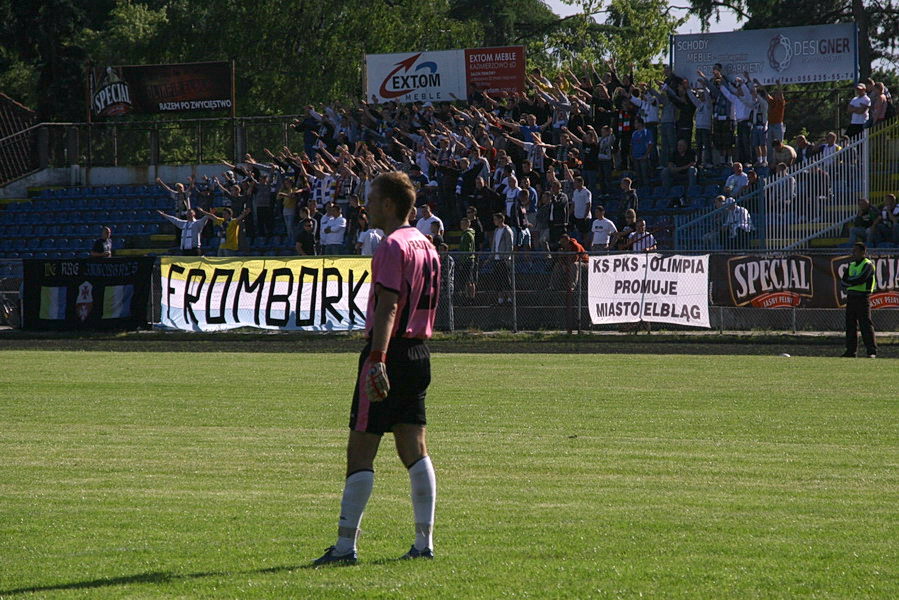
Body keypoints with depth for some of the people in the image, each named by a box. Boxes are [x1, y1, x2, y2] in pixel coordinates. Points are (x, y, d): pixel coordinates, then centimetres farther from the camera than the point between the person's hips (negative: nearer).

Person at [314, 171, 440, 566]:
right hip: (419, 352, 9)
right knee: (414, 449, 9)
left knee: (360, 451, -6)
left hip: (390, 351, -9)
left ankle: (345, 545, -7)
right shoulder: (425, 245, 15)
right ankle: (424, 542, 8)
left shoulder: (392, 247, -13)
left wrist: (377, 360, -29)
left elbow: (388, 307, -23)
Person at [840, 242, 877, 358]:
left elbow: (861, 279, -18)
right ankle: (851, 350, 11)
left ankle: (872, 351, -9)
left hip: (862, 297, -7)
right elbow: (843, 283, 12)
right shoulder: (851, 265, 19)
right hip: (851, 297, 7)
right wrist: (853, 282, -8)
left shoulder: (868, 265, -4)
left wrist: (848, 281, -5)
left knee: (866, 324, -10)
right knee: (850, 324, 6)